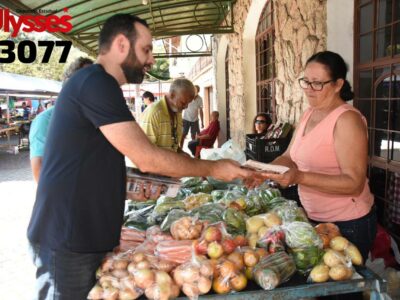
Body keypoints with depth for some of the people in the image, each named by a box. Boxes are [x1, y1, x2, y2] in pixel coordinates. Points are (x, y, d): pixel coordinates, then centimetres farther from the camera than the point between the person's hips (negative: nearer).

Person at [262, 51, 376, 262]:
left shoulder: (347, 119, -20)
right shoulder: (308, 114, 4)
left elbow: (354, 183, -25)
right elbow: (289, 157, 7)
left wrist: (300, 177, -34)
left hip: (347, 225, -7)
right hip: (314, 219, 8)